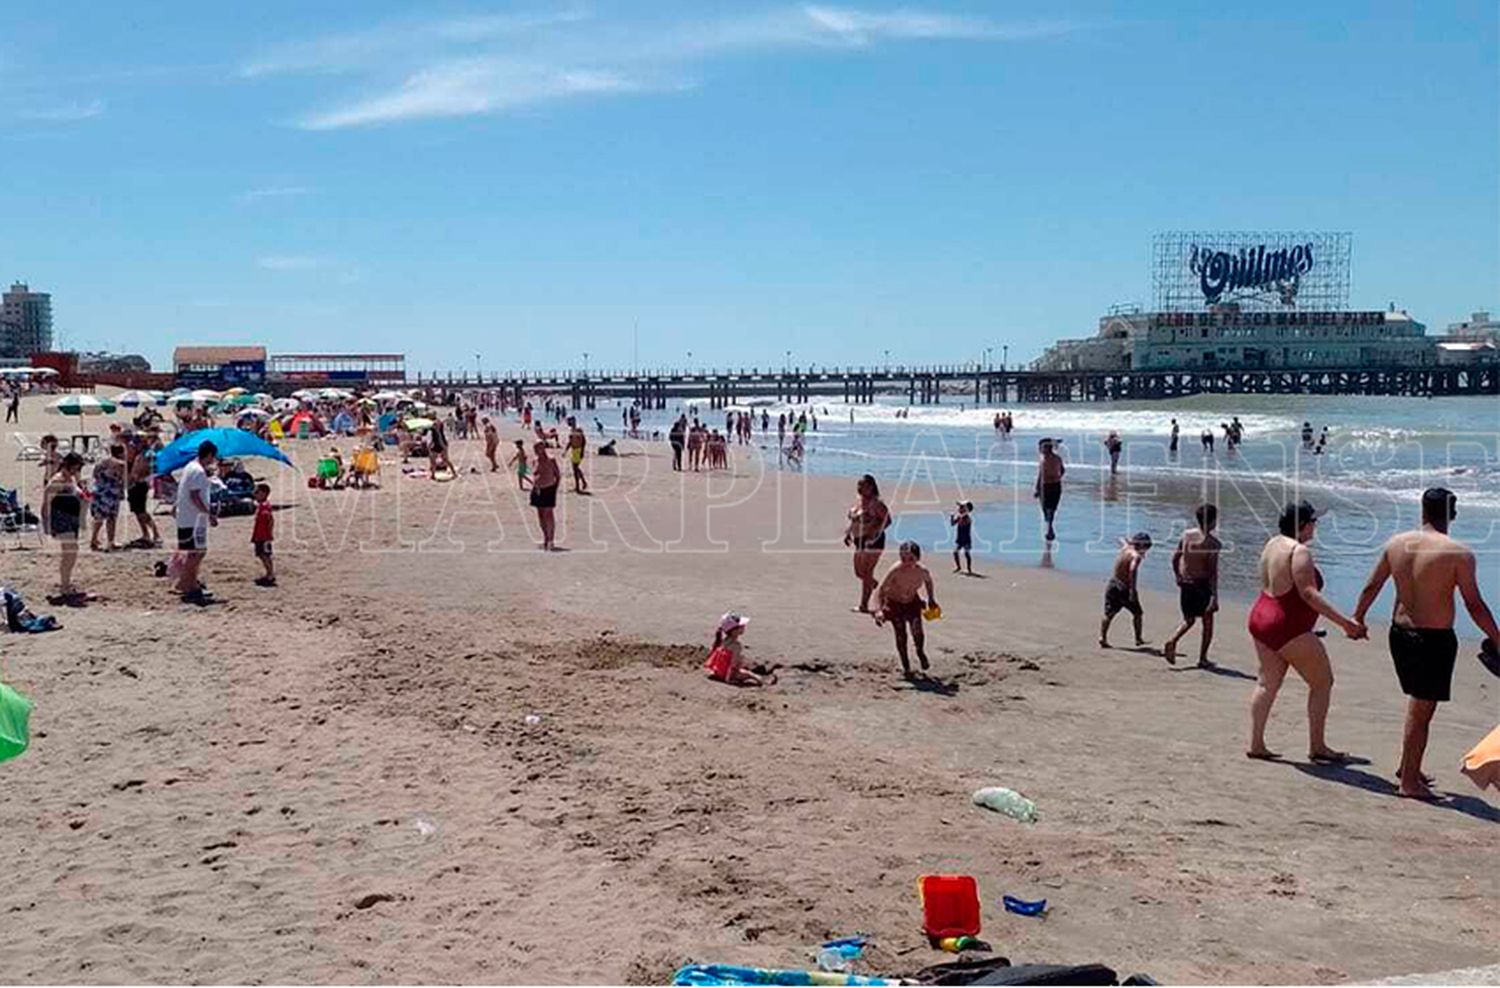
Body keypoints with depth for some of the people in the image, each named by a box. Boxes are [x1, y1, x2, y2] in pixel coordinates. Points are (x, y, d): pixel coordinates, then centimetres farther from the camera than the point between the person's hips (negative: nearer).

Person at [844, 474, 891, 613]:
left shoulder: (876, 503, -14)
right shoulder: (858, 502, 10)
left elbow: (886, 520, -16)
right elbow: (853, 521, 22)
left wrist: (875, 532, -23)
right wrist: (848, 533, 10)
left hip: (872, 541, -9)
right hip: (859, 541, 9)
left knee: (866, 573, -7)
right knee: (859, 572, 13)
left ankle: (864, 605, -1)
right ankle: (880, 588, 35)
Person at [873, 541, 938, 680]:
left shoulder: (922, 571, -24)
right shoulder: (896, 570, -33)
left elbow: (928, 581, 2)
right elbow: (882, 588, -25)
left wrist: (931, 599, 10)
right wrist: (880, 609, -33)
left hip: (912, 602, 2)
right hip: (894, 603, -2)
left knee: (917, 631, -13)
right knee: (900, 635, -3)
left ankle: (920, 652, 22)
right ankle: (906, 667, 16)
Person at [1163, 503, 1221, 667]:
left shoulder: (1186, 535, 1)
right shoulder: (1213, 543, -14)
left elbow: (1174, 558, 6)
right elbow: (1213, 570, -18)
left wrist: (1178, 577, 18)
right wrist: (1214, 595, -18)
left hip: (1185, 584, 5)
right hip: (1202, 585, -5)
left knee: (1188, 620, 19)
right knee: (1207, 622, 12)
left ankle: (1171, 641, -6)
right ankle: (1202, 659, 13)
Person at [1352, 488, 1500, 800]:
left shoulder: (1396, 543, 1)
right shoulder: (1458, 553, -14)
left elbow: (1371, 587, 10)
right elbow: (1475, 606, -13)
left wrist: (1357, 619, 24)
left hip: (1400, 633, 6)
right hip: (1435, 638, -6)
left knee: (1417, 704, 22)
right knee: (1421, 711, 3)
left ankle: (1409, 768, 31)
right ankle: (1409, 781, 11)